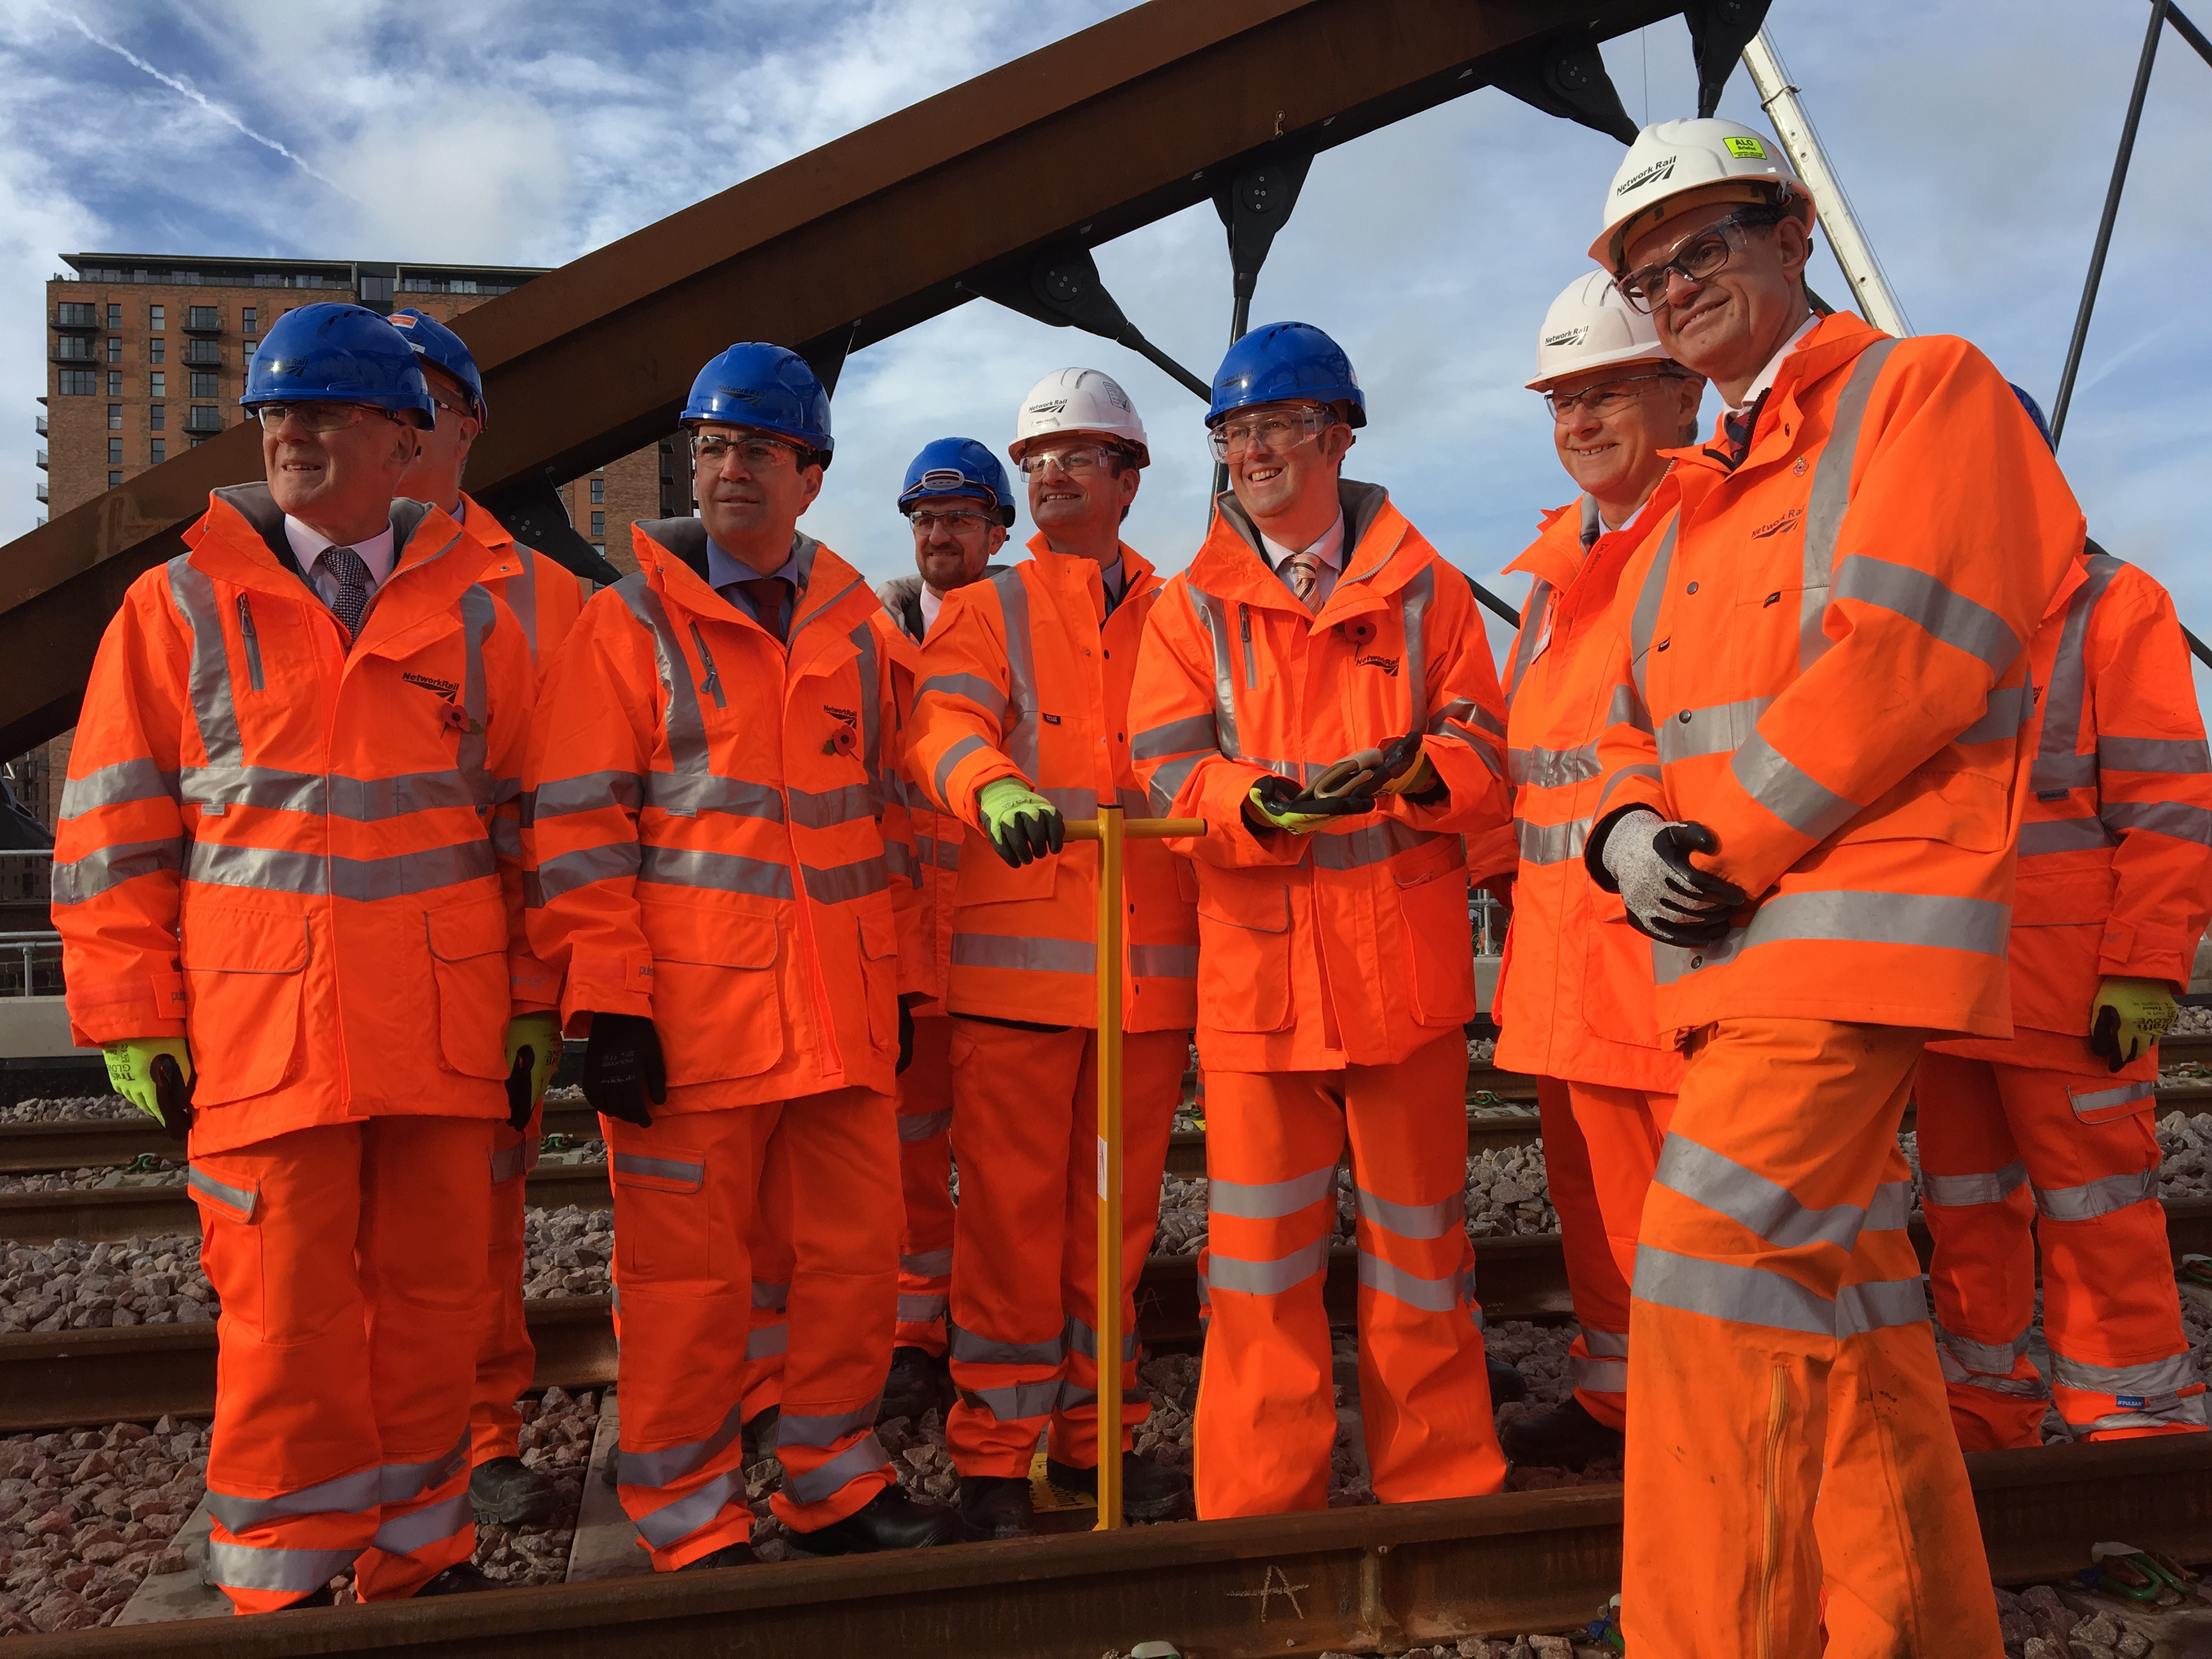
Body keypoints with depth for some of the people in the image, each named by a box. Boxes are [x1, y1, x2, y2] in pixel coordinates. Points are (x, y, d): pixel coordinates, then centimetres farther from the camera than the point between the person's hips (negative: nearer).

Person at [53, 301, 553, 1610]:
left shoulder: (473, 616, 10)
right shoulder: (178, 607, 6)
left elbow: (529, 826, 11)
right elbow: (113, 836, 5)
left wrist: (534, 1004, 6)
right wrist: (137, 1021, -1)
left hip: (446, 1032, 2)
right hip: (262, 1027, -1)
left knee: (434, 1303, 9)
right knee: (288, 1319, 2)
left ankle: (419, 1556, 25)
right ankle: (284, 1585, 21)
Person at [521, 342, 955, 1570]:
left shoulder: (855, 625, 13)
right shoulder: (630, 620, -1)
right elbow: (578, 824, -6)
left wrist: (901, 980, 15)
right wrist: (607, 1003, -12)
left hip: (843, 1015, 5)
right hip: (690, 1012, -4)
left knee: (858, 1254, 11)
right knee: (689, 1279, 3)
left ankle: (830, 1482, 31)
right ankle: (689, 1524, 22)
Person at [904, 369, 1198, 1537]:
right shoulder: (985, 613, 8)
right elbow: (944, 728, -12)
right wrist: (994, 787, -33)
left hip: (1152, 956, 3)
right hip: (1017, 956, -2)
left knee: (1117, 1211, 11)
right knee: (1012, 1212, 0)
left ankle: (1093, 1432, 26)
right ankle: (995, 1452, 14)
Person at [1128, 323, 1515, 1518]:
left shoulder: (1423, 589, 8)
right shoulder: (1190, 609, 9)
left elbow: (1483, 748, 2)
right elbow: (1172, 774, -2)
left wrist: (1416, 769, -21)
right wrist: (1262, 801, -23)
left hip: (1404, 960, 0)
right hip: (1253, 961, 0)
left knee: (1420, 1232, 10)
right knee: (1259, 1247, 3)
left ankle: (1441, 1495, 27)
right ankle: (1259, 1506, 19)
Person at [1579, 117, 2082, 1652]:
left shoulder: (1925, 390, 1)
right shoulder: (1696, 503, 23)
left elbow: (1905, 655, -14)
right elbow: (1640, 726, 19)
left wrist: (1724, 843, -13)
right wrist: (1630, 833, -4)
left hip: (1854, 922, -8)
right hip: (1734, 951, 8)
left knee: (1718, 1270, -15)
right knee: (1841, 1293, 14)